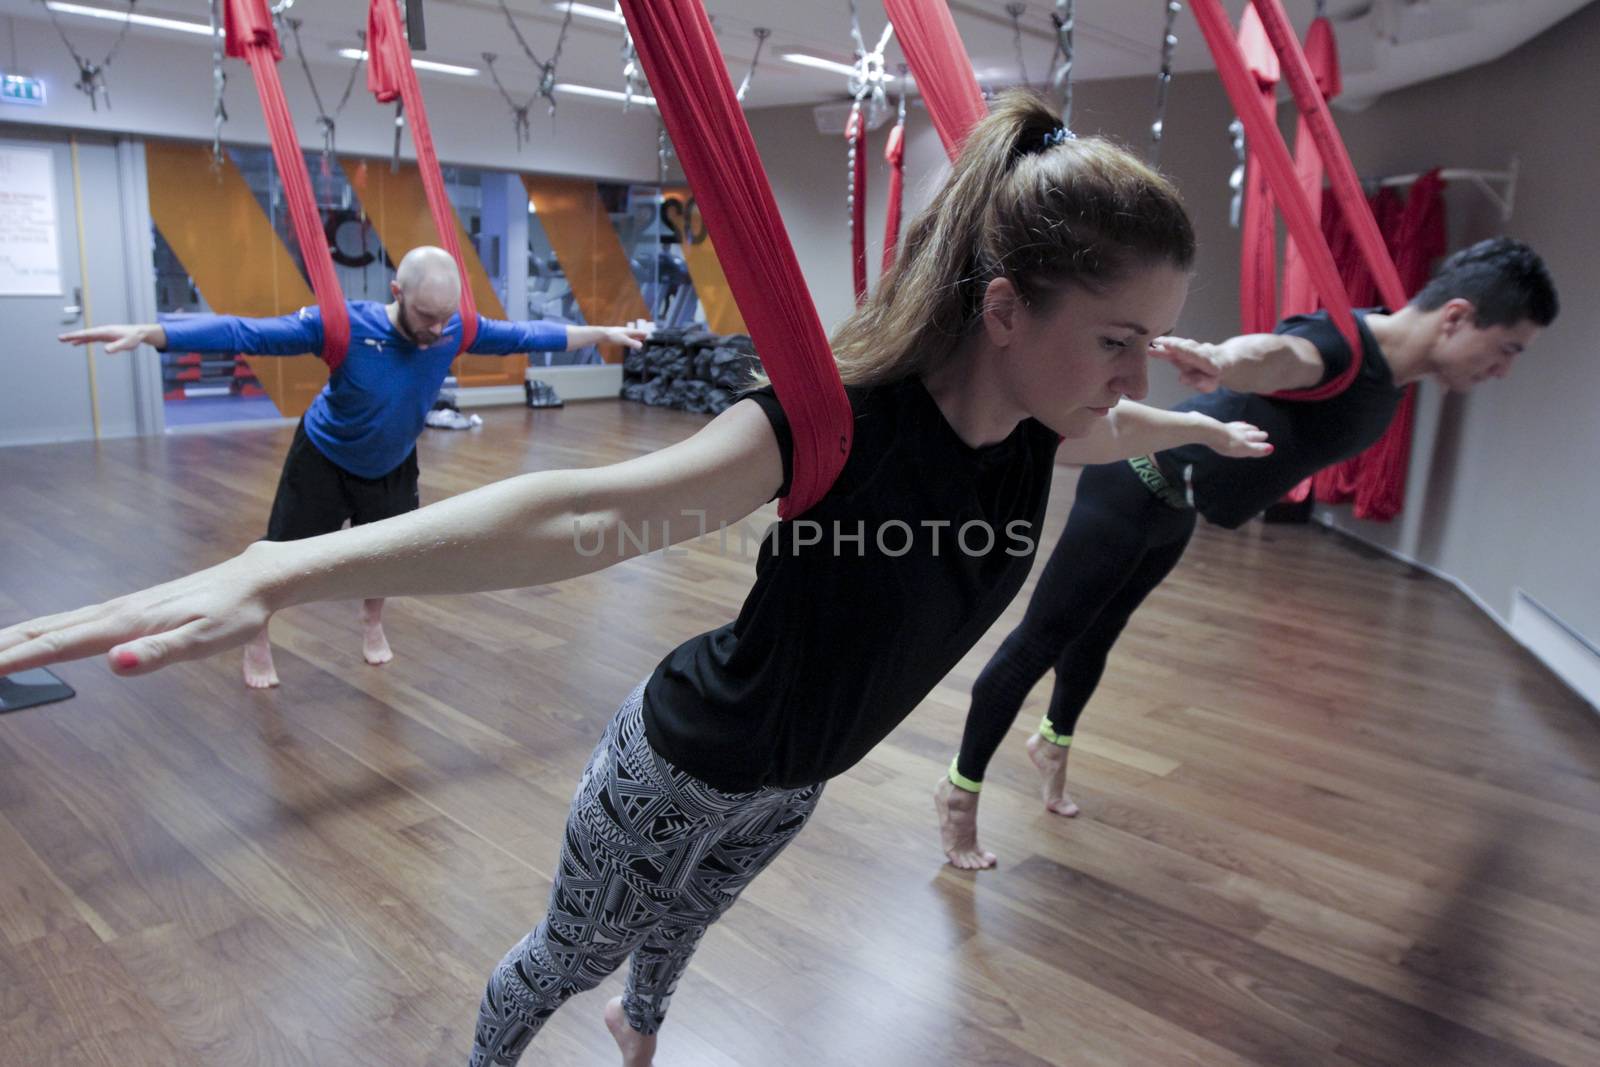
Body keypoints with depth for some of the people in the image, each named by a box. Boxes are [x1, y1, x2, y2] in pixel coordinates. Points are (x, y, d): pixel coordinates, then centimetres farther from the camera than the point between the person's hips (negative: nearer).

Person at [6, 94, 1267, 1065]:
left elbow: (1126, 428, 11)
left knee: (686, 921, 35)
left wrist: (1212, 429, 32)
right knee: (573, 952, 21)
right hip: (688, 764, -6)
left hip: (796, 778, 6)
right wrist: (278, 570, -57)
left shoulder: (1036, 423, -15)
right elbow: (584, 514, -48)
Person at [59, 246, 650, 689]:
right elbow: (245, 332, -36)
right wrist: (148, 332, -45)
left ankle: (372, 622, 48)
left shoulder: (458, 330, -25)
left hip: (393, 464, 3)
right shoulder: (345, 325, -36)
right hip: (324, 459, -3)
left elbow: (527, 335, -12)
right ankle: (257, 640, 31)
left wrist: (603, 333, -8)